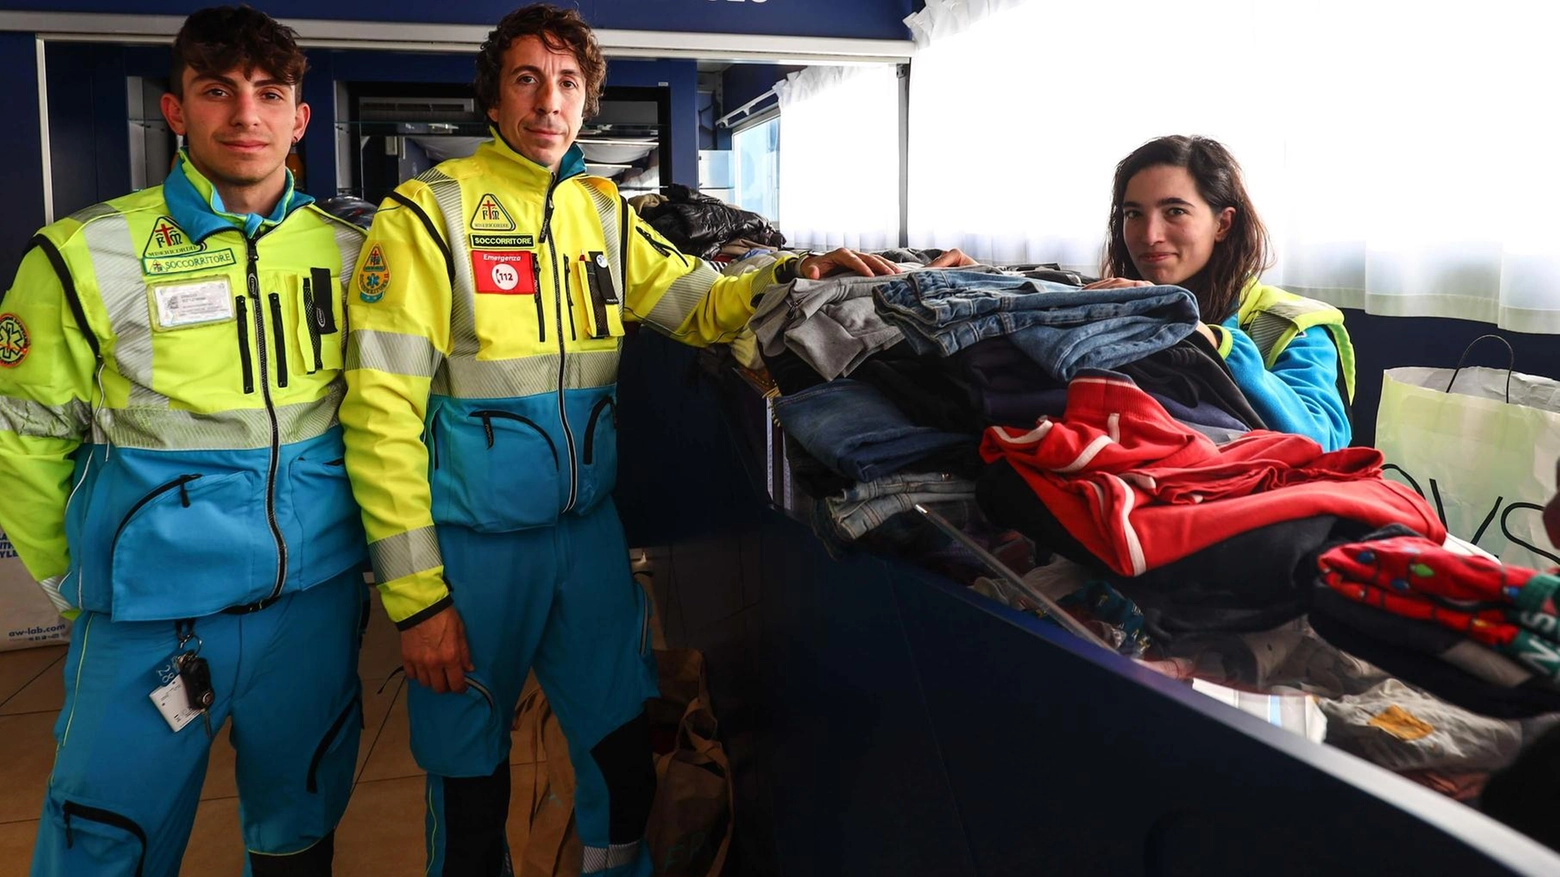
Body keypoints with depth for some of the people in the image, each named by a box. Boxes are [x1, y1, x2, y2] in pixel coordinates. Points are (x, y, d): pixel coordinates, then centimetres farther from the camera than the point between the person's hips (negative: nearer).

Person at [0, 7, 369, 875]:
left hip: (317, 600, 3)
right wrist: (74, 580, 5)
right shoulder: (91, 255, -8)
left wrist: (368, 551, 13)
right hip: (155, 615, -2)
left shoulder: (346, 252, 2)